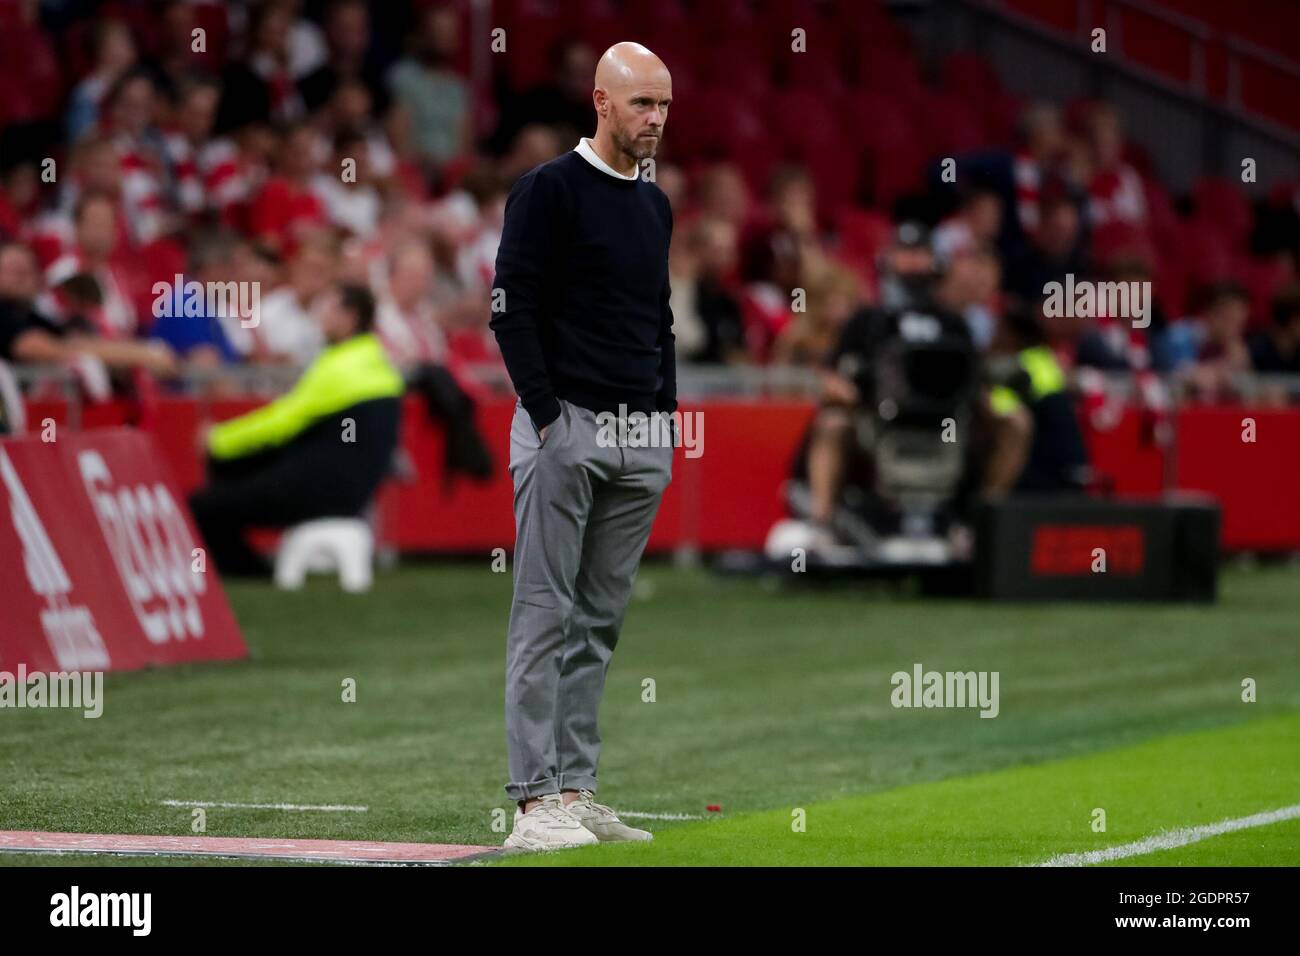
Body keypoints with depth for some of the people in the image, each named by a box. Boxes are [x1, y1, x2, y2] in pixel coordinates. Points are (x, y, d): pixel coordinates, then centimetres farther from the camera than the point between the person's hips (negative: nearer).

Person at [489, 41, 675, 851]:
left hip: (643, 440, 7)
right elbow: (513, 312, -11)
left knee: (601, 620, 8)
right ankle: (537, 801, -9)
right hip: (565, 426, -7)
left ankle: (576, 789, 11)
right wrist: (548, 417, -15)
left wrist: (667, 416, 13)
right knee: (545, 614, -7)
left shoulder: (655, 206, 16)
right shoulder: (550, 190, -6)